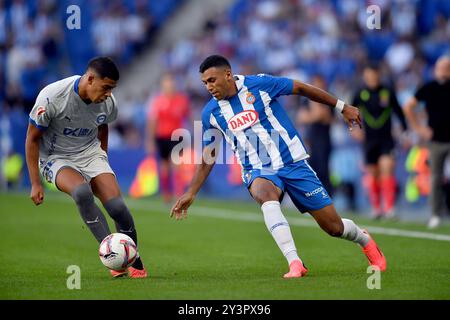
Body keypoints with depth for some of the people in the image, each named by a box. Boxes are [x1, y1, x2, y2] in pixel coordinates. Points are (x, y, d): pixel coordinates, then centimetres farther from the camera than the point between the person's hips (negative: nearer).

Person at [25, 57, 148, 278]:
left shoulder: (108, 102, -10)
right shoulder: (52, 97, -24)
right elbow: (32, 138, -12)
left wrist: (102, 162, 19)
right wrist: (35, 183, -13)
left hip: (90, 153, 4)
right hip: (56, 158, -4)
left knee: (117, 206, -17)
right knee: (82, 192, -35)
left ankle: (134, 263, 3)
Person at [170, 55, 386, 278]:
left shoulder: (258, 84, -10)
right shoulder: (211, 112, 1)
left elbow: (301, 88, 1)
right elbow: (208, 157, 12)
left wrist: (342, 107, 6)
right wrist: (190, 193, 7)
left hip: (292, 163, -1)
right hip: (259, 171, 1)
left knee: (333, 227, 0)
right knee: (265, 193, -38)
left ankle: (365, 240, 36)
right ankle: (295, 263, -41)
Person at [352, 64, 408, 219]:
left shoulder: (388, 92, 0)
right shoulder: (361, 93, 1)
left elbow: (398, 111, 8)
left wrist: (404, 131, 7)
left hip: (386, 138, -1)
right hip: (369, 139, 1)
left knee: (387, 167, -17)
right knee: (373, 173, 6)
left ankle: (389, 208, -17)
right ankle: (376, 208, 22)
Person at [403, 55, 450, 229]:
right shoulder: (428, 88, 1)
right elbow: (408, 106, 9)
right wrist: (418, 128, 3)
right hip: (436, 140, 1)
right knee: (436, 178, 3)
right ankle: (436, 215, 11)